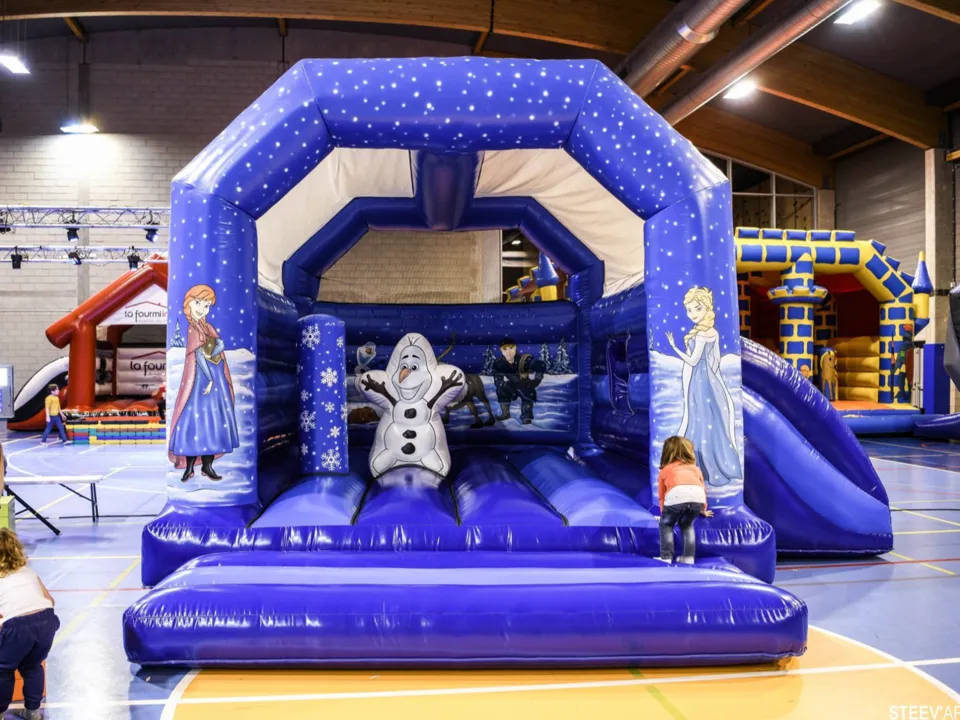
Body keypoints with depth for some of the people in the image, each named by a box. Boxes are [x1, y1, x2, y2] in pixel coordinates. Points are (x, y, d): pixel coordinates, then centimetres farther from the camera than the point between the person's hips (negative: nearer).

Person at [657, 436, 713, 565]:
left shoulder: (665, 470, 33)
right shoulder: (694, 468, 39)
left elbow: (662, 496, 36)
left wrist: (664, 513, 48)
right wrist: (703, 510, 62)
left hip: (677, 495, -3)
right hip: (697, 496, 3)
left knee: (666, 525, 22)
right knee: (687, 524, 30)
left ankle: (666, 558, 13)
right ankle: (688, 557, 22)